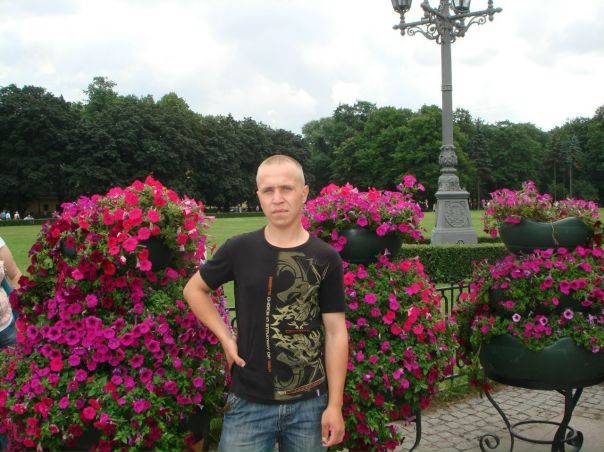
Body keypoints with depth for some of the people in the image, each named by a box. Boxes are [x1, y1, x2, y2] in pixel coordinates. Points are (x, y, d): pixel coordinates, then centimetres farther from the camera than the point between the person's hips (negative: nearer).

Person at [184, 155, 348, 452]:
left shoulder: (326, 259, -5)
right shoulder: (239, 250, -4)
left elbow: (336, 333, -3)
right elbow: (194, 289, 11)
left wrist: (335, 405, -5)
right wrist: (226, 338, 1)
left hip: (309, 403, 0)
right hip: (249, 403, 0)